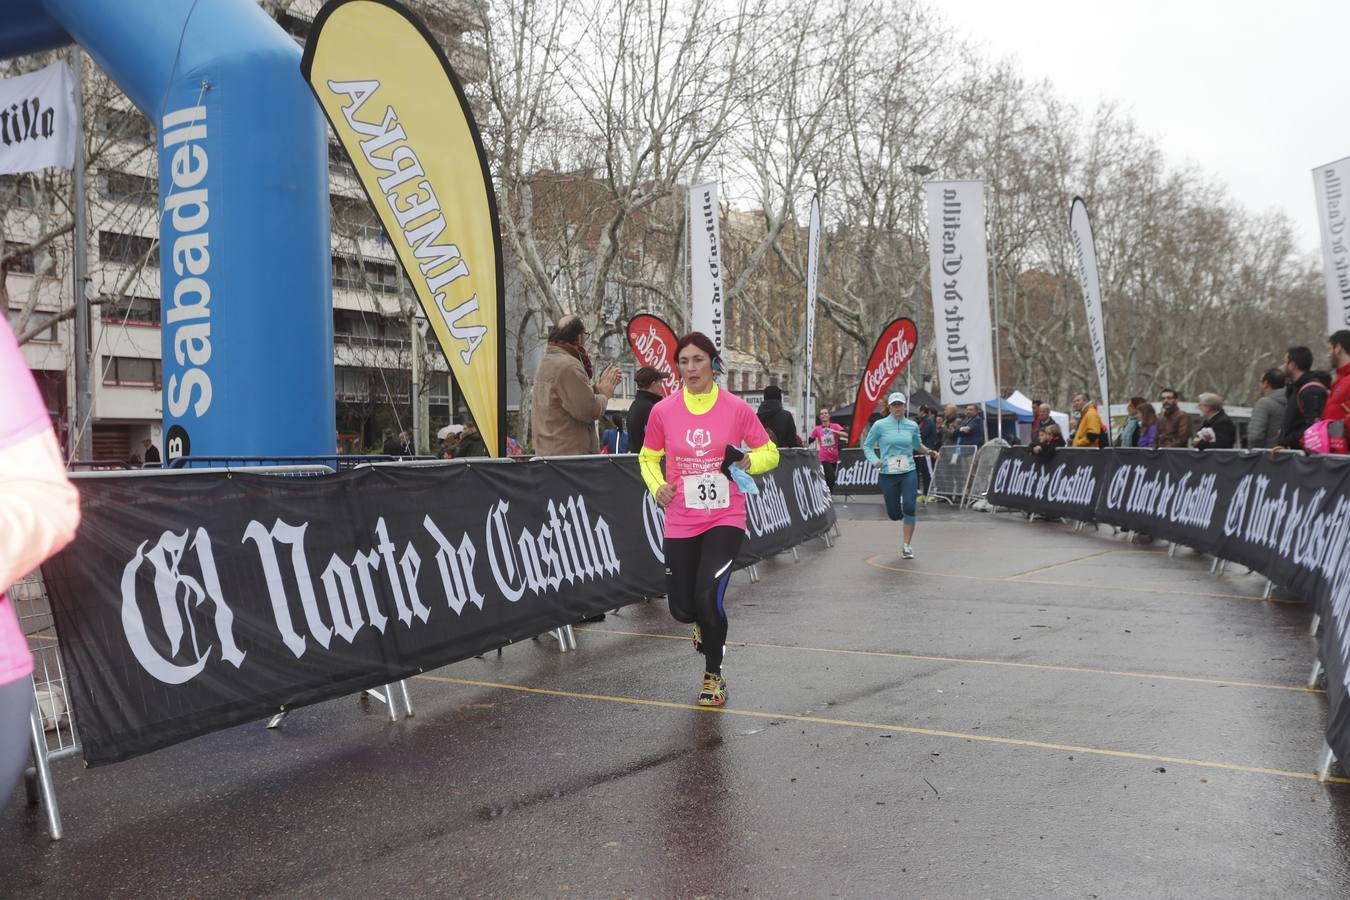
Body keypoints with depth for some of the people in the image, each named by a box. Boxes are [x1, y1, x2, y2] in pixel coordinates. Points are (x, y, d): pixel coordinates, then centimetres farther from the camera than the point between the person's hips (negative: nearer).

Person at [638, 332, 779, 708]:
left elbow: (770, 452, 6)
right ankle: (704, 623, 44)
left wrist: (747, 461, -15)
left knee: (708, 594, -18)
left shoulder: (736, 408, -5)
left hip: (725, 518, -2)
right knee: (682, 609, 2)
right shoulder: (663, 411, -1)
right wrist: (657, 486, -5)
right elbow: (648, 457, 14)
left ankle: (713, 676, 8)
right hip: (680, 522, 2)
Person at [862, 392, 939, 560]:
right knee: (894, 514, 3)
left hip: (908, 473, 1)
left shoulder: (912, 426, 5)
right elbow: (867, 446, 5)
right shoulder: (880, 425, -2)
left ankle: (907, 545, -3)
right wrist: (874, 460, -12)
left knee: (909, 508, -17)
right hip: (888, 475, -1)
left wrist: (928, 451, 5)